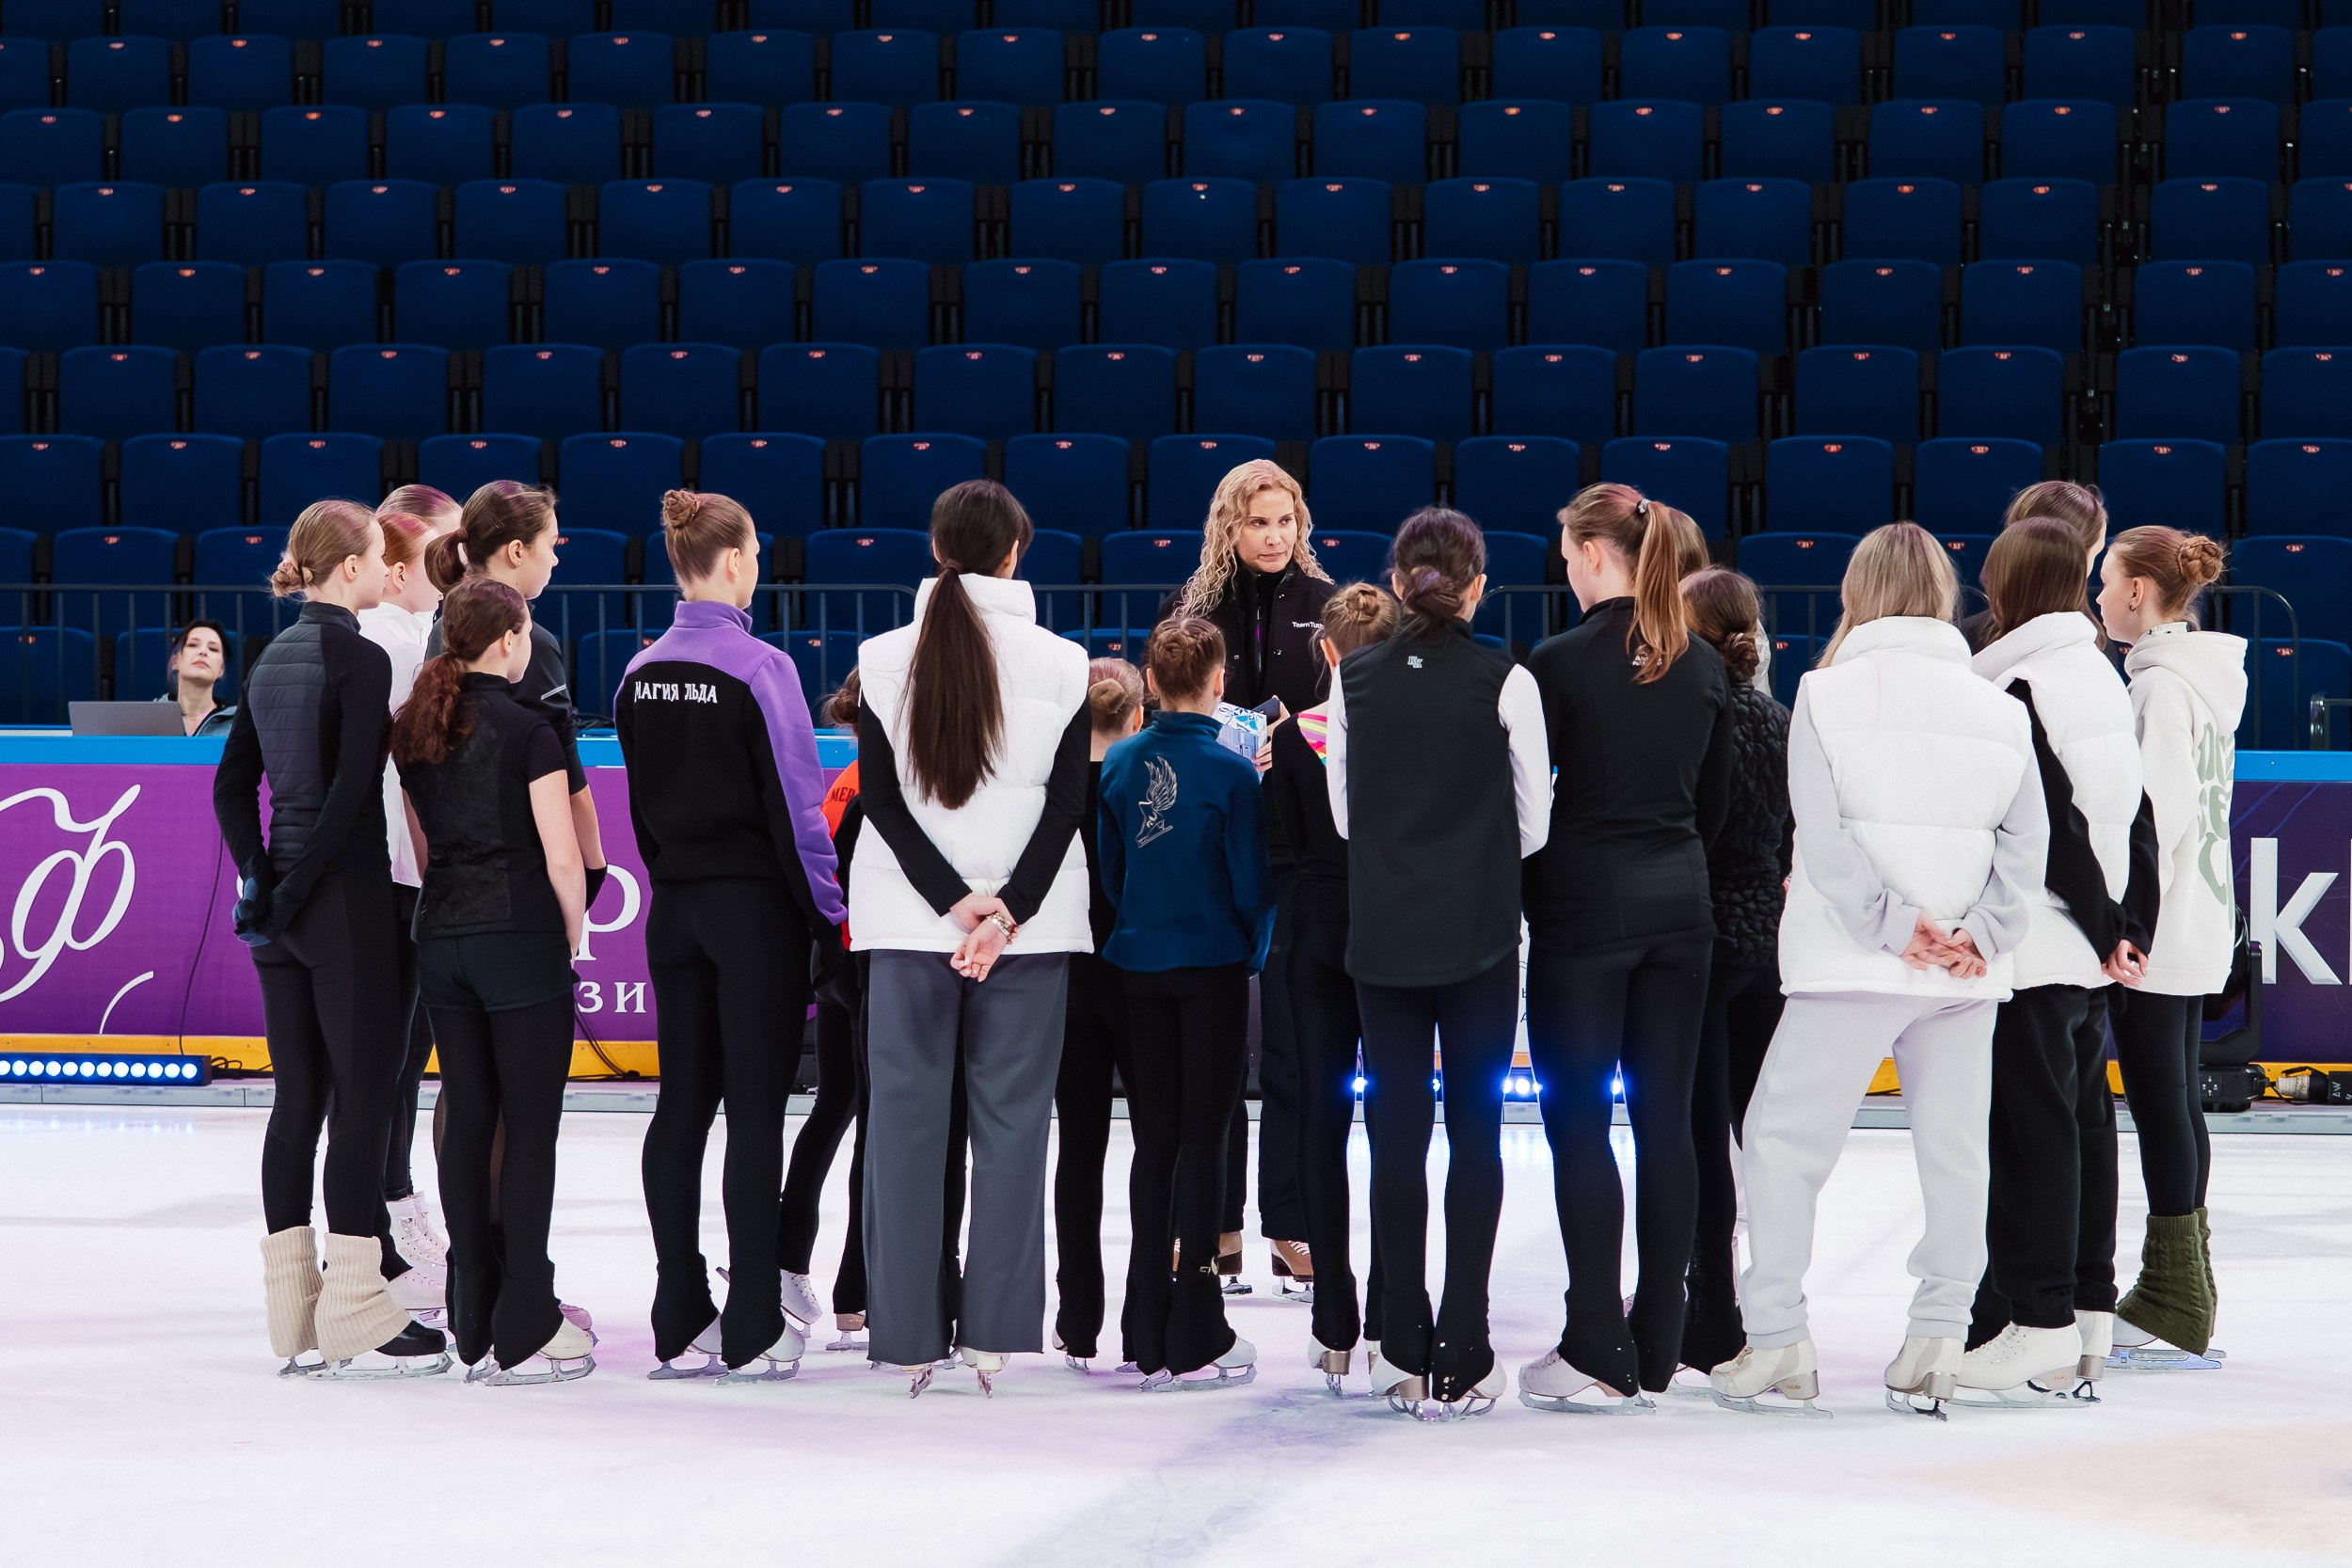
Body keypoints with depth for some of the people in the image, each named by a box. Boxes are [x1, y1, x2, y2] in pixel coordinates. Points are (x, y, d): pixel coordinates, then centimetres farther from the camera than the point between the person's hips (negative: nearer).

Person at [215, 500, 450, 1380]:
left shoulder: (272, 661, 11)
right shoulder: (360, 658, -13)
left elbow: (233, 782, 12)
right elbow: (351, 787, -20)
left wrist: (258, 876, 10)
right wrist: (296, 887, -14)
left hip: (284, 904, 8)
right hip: (348, 897, -8)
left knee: (298, 1098, 10)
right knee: (363, 1097, -4)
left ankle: (295, 1315, 13)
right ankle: (353, 1319, -4)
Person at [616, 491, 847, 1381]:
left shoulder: (641, 674, 5)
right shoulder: (759, 668, -14)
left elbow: (640, 803, 11)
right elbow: (795, 803, -13)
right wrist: (827, 916, -7)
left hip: (676, 908, 6)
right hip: (757, 907, -6)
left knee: (682, 1102, 9)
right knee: (755, 1107, -2)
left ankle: (680, 1323, 11)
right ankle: (752, 1331, -1)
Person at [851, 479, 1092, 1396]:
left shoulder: (887, 658, -1)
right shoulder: (1060, 662, -3)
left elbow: (881, 797, -4)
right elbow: (1067, 801, -7)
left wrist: (954, 902, -6)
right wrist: (1006, 910, -10)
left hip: (908, 921, 1)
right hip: (1030, 924, -1)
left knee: (905, 1115, 5)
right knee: (1011, 1119, 5)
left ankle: (908, 1338, 4)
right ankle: (995, 1331, 4)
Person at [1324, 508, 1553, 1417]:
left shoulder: (1355, 679, 0)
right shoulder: (1505, 682, -7)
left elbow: (1342, 815, 6)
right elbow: (1535, 823, -2)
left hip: (1380, 933, 2)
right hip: (1478, 935, -2)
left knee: (1397, 1132, 7)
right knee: (1476, 1133, 4)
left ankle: (1404, 1355, 7)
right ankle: (1461, 1359, 0)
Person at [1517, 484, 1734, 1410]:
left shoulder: (1561, 663, -10)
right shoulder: (1702, 666, 6)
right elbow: (1715, 802, 12)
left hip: (1583, 910, -5)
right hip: (1680, 910, 5)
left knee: (1579, 1124, -1)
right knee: (1666, 1120, 7)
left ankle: (1598, 1351, -3)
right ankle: (1658, 1346, 11)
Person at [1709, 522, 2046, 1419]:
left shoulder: (1828, 694, -3)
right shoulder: (1998, 710, 7)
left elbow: (1825, 836, -11)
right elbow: (2025, 843, 1)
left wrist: (1896, 926, -9)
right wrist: (1980, 936, -3)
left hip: (1853, 968, -4)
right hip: (1966, 977, 4)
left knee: (1782, 1139, 4)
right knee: (1954, 1151, 8)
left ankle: (1778, 1342, 3)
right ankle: (1936, 1343, 8)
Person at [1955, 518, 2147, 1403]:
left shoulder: (2022, 689, -15)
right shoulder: (2102, 678, 11)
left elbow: (2053, 825, -17)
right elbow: (2126, 815, 12)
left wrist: (2104, 926, -9)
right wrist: (2115, 922, 11)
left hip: (2035, 950, -9)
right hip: (2088, 952, 9)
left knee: (2030, 1128, -6)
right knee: (2084, 1117, 12)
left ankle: (2039, 1329, -6)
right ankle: (2088, 1315, 18)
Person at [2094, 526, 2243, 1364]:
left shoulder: (2163, 683, -15)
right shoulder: (2210, 676, 13)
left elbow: (2165, 808, -22)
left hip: (2158, 926, -9)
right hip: (2202, 921, 9)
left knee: (2159, 1102, -5)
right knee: (2176, 1101, 13)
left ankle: (2174, 1304, -2)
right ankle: (2185, 1288, 19)